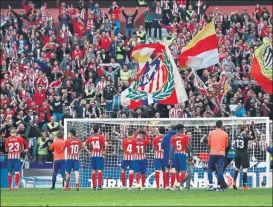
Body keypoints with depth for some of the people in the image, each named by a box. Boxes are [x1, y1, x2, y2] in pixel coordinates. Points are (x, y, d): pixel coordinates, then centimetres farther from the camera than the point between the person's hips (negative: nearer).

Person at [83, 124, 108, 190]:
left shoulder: (91, 137, 5)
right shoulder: (101, 137, -7)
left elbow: (84, 144, 4)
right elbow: (106, 144, -21)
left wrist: (88, 152, 7)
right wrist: (105, 151, -9)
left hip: (93, 155, 3)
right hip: (100, 155, -3)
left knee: (93, 171, 9)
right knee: (99, 170, -2)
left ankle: (94, 186, 9)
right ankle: (99, 185, -8)